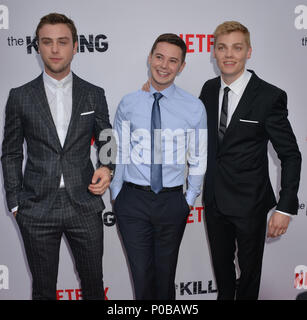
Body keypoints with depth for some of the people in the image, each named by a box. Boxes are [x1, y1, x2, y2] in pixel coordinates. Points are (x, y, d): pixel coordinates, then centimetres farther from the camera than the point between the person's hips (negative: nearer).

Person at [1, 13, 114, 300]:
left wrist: (106, 168, -10)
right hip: (37, 209, 0)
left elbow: (106, 142, 11)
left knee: (93, 284, 14)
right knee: (43, 289, 15)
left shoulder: (94, 94, 4)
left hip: (84, 206, 1)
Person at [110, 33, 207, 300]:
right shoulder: (128, 104, 0)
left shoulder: (194, 107, -2)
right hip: (133, 200, 0)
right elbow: (117, 154, 5)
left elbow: (199, 158, 4)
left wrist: (189, 200, 4)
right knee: (141, 274, 7)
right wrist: (117, 196, 5)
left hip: (172, 201, 0)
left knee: (166, 274, 17)